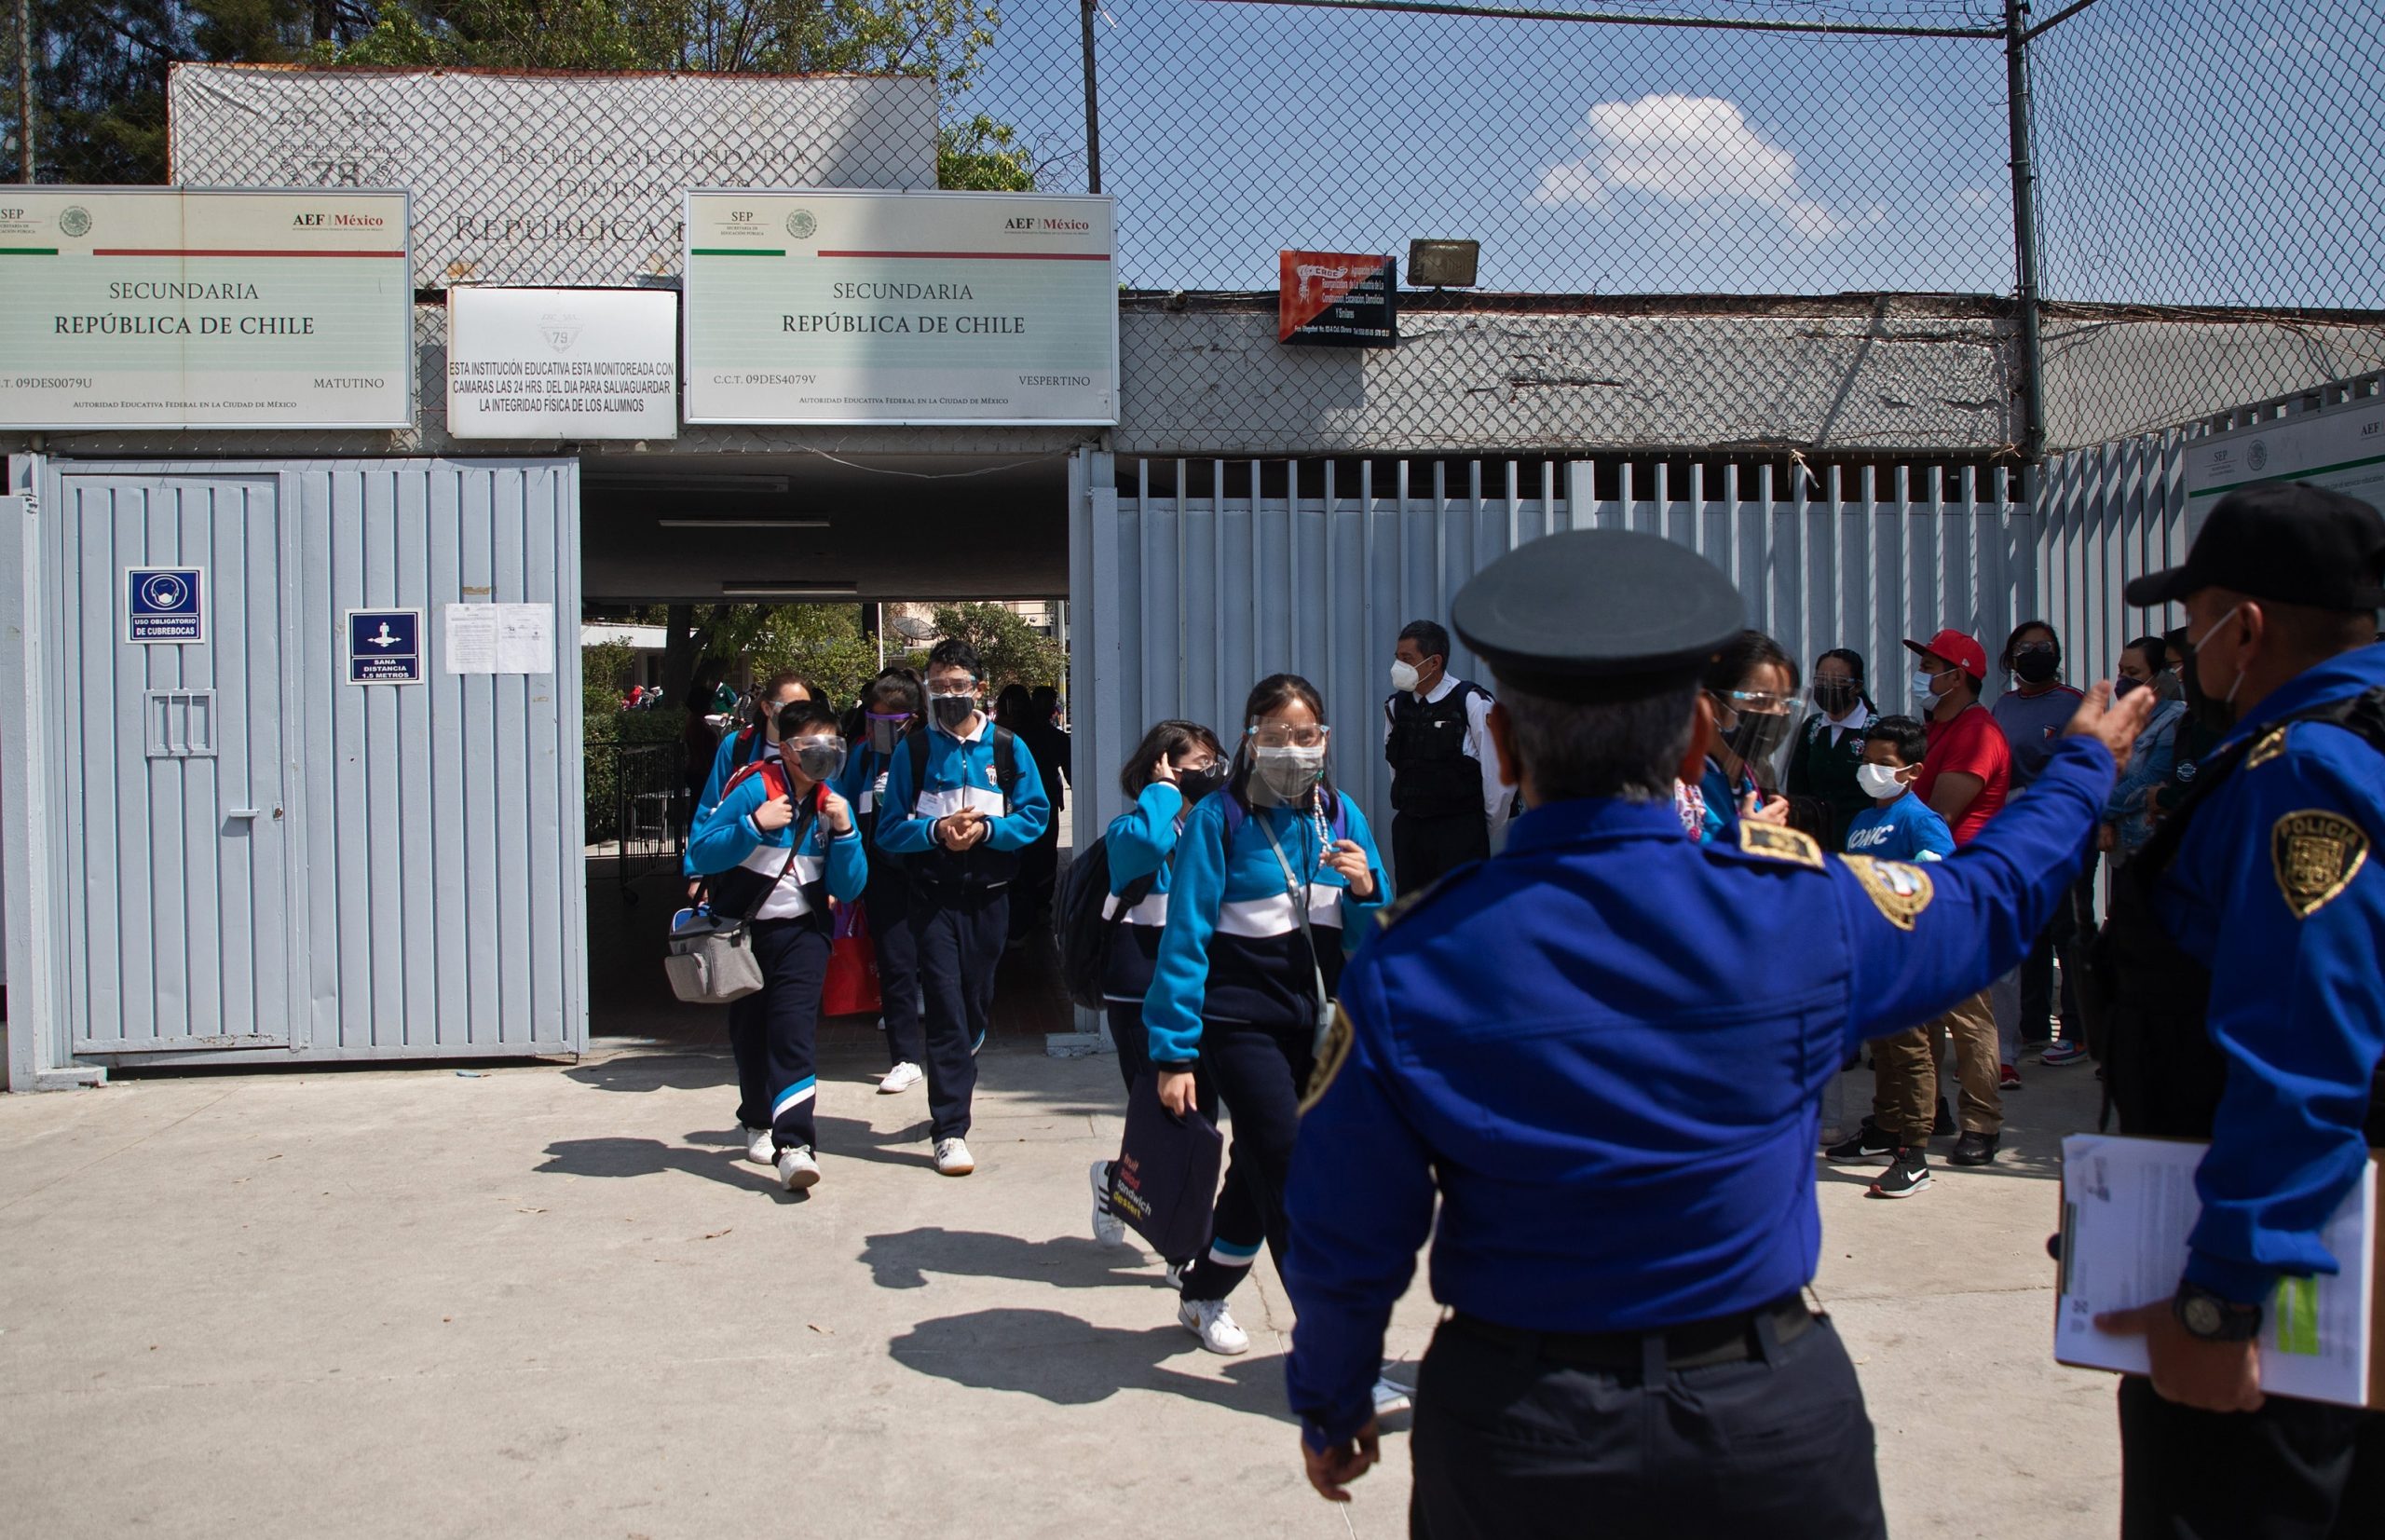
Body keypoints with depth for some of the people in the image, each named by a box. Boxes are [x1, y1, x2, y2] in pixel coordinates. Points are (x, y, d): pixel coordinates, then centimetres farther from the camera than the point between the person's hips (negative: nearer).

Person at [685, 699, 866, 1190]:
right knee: (749, 1033, 13)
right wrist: (754, 825, -27)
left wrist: (844, 831, -14)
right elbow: (700, 852, -16)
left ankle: (794, 1144, -23)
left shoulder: (831, 802, 1)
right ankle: (758, 1120, 39)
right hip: (742, 932, 0)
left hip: (801, 933, 1)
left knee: (793, 1031, -16)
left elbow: (848, 889, 0)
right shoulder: (753, 787, -11)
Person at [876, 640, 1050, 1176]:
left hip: (989, 894, 2)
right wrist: (937, 829, -18)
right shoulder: (914, 750, 1)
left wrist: (987, 827, -15)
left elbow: (1036, 814, 1)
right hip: (934, 895, -2)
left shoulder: (1008, 747, 3)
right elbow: (890, 829, 0)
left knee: (977, 1003, 13)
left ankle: (950, 1087, 37)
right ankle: (950, 1130, -7)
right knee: (945, 1005, -8)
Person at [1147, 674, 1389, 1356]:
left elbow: (1373, 937, 6)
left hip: (1317, 1021, 5)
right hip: (1243, 1022, -5)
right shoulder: (1218, 818, -10)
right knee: (1293, 1179, -10)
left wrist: (1364, 889, -17)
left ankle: (1204, 1297, 38)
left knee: (1262, 1171, 16)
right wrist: (1174, 1052, -12)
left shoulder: (1340, 814, 3)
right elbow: (1185, 936, -10)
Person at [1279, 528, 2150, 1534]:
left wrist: (1330, 1407, 12)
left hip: (1506, 1441, 0)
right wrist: (2084, 764, 27)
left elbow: (1347, 1238, -8)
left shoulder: (1411, 966, -17)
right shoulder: (1803, 912, -16)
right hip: (1773, 1417, 1)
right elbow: (1994, 898, 6)